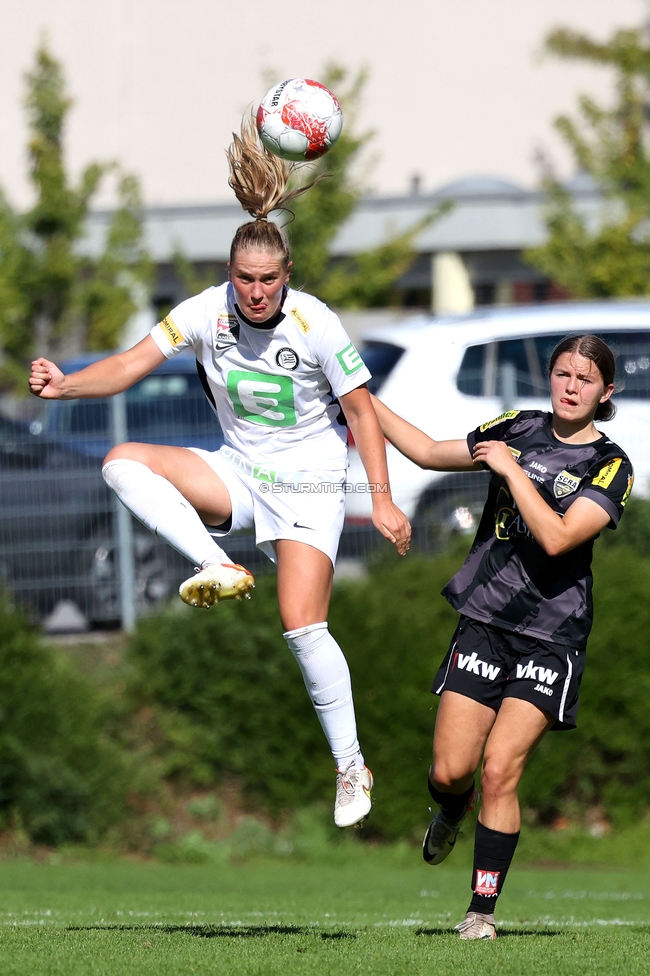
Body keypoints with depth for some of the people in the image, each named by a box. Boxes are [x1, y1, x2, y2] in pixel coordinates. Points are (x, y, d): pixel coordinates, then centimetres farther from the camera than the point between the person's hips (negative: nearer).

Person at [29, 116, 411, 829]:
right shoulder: (207, 311, -10)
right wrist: (65, 384, -33)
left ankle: (351, 766, -2)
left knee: (302, 626, -16)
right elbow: (135, 363, -15)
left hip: (309, 481, -4)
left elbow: (360, 408, -9)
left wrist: (381, 499, -12)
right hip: (238, 471, 4)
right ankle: (218, 569, -21)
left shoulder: (314, 324, -17)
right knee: (123, 463, -19)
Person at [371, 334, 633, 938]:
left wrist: (512, 470, -15)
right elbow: (428, 453, 20)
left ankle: (484, 909, -2)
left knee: (499, 770, -12)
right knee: (450, 772, -2)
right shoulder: (518, 430, 8)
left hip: (550, 637, -3)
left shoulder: (610, 466, -4)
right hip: (484, 620, 3)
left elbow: (557, 538, -18)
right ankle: (451, 810, 35)